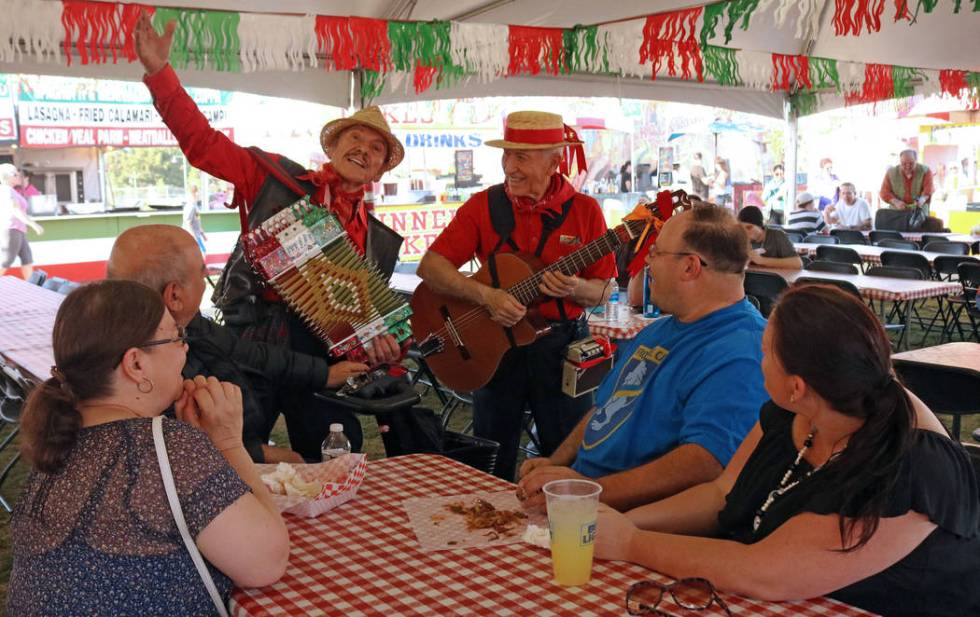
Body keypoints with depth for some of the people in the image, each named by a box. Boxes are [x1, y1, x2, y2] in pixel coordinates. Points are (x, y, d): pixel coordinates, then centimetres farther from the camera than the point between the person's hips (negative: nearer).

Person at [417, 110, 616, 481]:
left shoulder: (584, 210, -2)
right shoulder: (484, 205, -2)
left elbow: (601, 292, 1)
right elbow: (430, 266, -9)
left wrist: (574, 288, -21)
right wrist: (486, 296, -21)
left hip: (561, 344, -1)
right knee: (492, 466, 13)